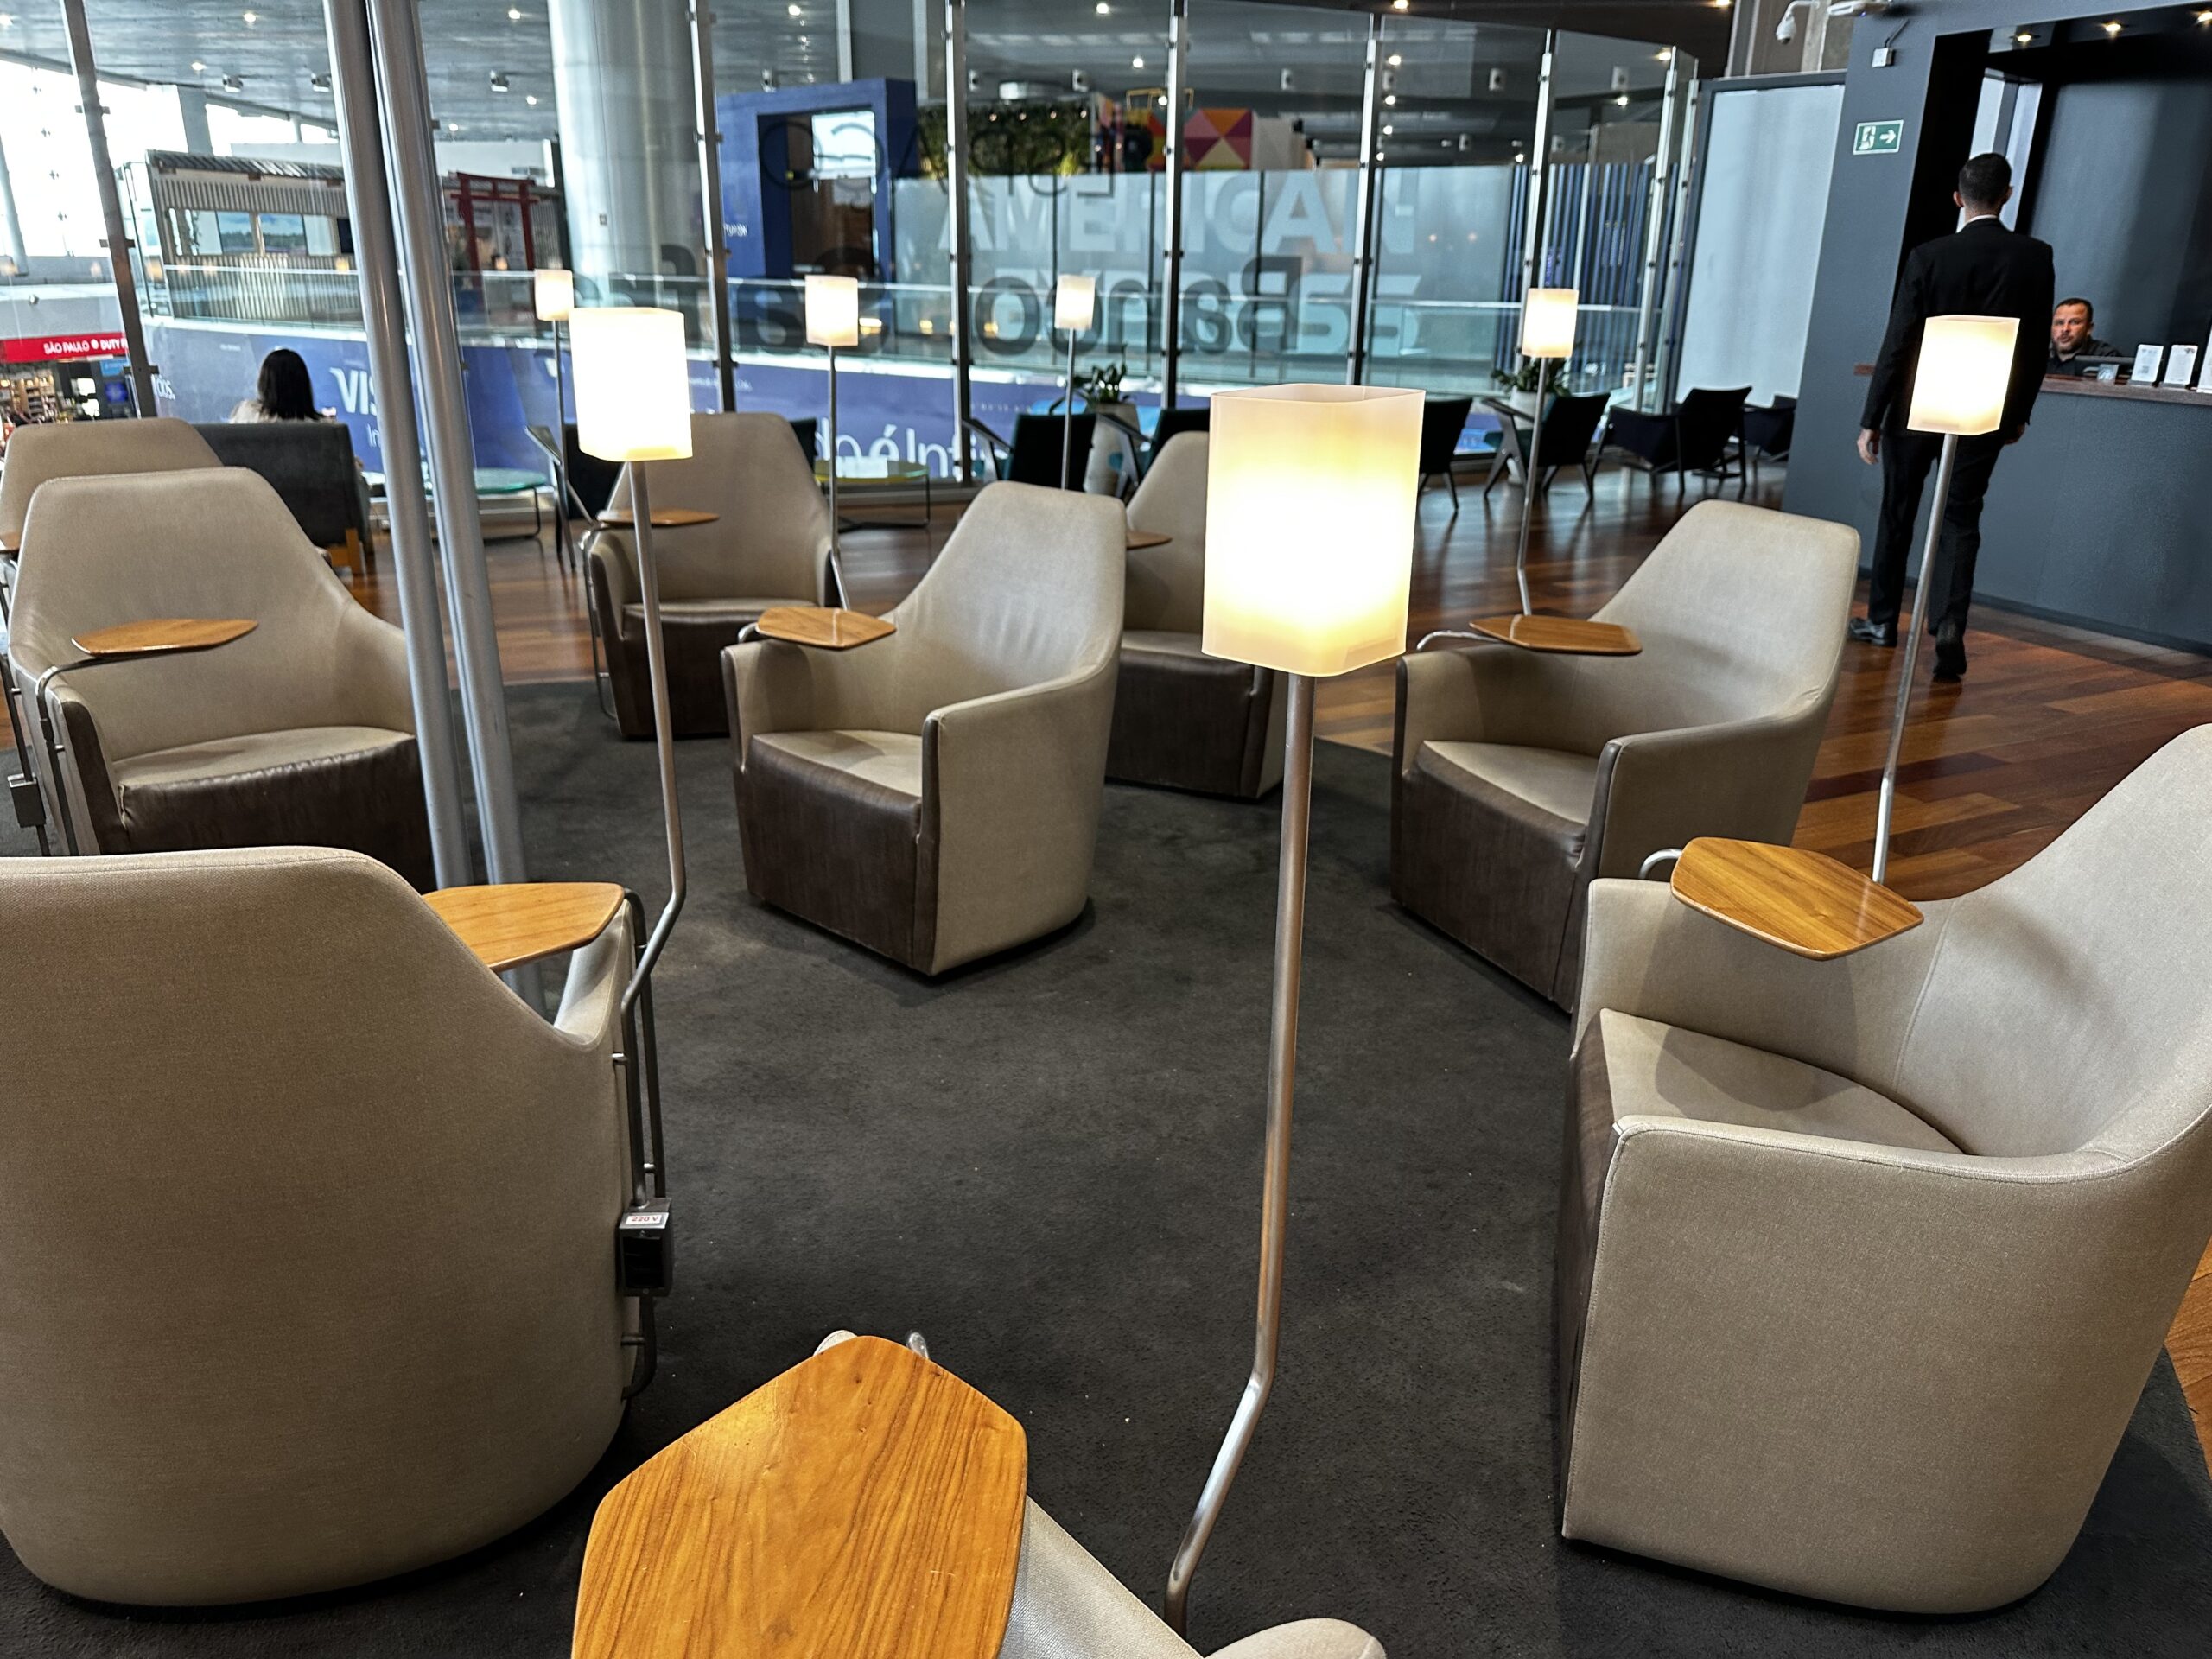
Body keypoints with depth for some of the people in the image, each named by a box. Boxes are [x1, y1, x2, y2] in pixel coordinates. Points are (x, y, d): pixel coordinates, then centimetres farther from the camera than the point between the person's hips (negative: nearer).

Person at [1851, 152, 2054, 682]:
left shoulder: (1928, 256, -9)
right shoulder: (2037, 257, -2)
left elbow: (1897, 343, -9)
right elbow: (2037, 344, 3)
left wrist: (1872, 419, -4)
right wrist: (2019, 413, 14)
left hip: (1917, 407, -1)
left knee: (1897, 513, 12)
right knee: (1961, 520, 4)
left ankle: (1882, 619, 21)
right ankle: (1948, 622, -14)